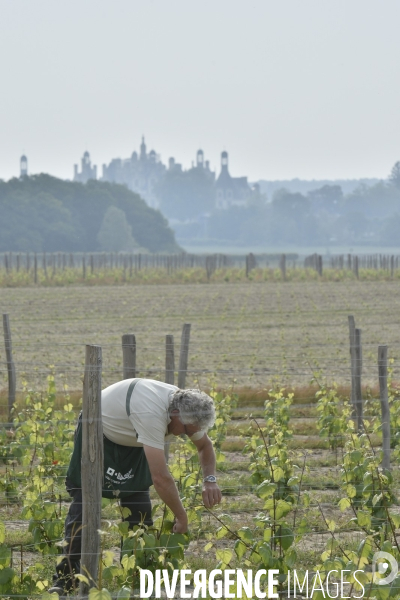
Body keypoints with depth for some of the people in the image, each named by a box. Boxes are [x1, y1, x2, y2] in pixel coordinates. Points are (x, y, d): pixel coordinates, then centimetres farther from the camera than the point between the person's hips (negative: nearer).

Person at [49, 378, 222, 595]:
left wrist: (210, 479, -15)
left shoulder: (186, 408, -17)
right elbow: (160, 477, -43)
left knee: (139, 506, -2)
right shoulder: (152, 414, -43)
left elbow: (205, 445, 4)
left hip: (131, 440, 7)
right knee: (84, 502, -13)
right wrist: (181, 517, -33)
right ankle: (66, 577, -11)